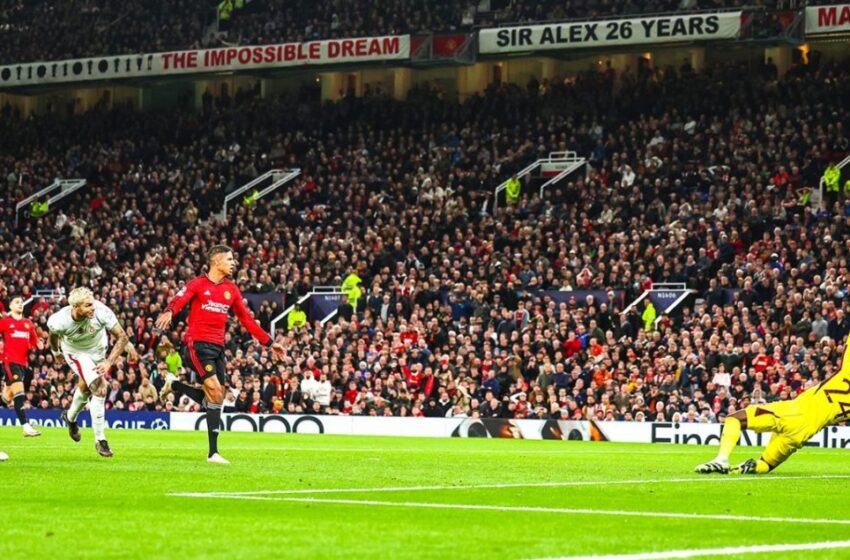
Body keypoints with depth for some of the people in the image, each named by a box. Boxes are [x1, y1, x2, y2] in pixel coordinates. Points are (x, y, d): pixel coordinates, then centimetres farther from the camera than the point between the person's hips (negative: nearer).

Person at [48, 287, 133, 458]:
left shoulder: (101, 312, -37)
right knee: (99, 389, -18)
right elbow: (53, 334, -10)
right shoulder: (60, 321, -36)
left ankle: (71, 417, 56)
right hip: (76, 353, -3)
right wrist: (56, 352, 11)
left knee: (86, 387, 25)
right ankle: (100, 440, -7)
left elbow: (122, 337, -29)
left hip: (98, 348, 3)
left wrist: (109, 362, -39)